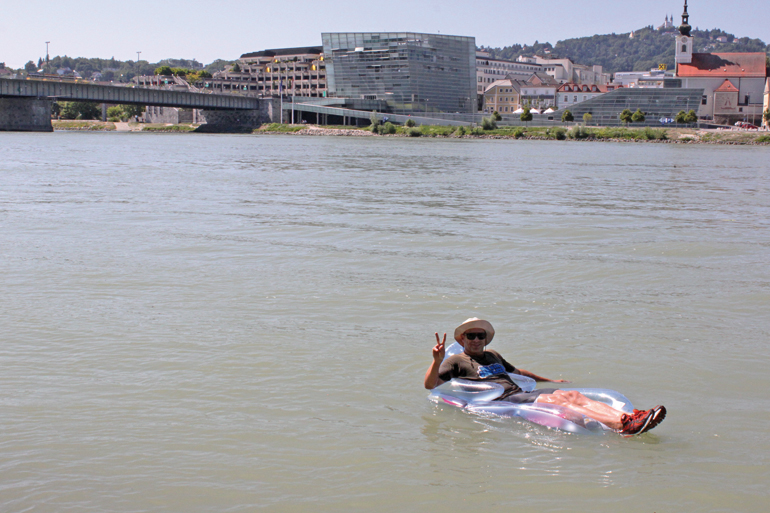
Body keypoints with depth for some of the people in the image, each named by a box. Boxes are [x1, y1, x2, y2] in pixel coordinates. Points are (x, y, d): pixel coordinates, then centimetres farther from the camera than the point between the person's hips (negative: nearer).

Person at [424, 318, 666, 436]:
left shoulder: (492, 355, 31)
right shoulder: (456, 361, 8)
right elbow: (430, 385, -4)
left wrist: (549, 380, 50)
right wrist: (437, 360, -24)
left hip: (520, 393, 8)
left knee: (572, 394, -18)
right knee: (556, 400, -30)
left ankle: (628, 420, -38)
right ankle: (621, 425, -49)